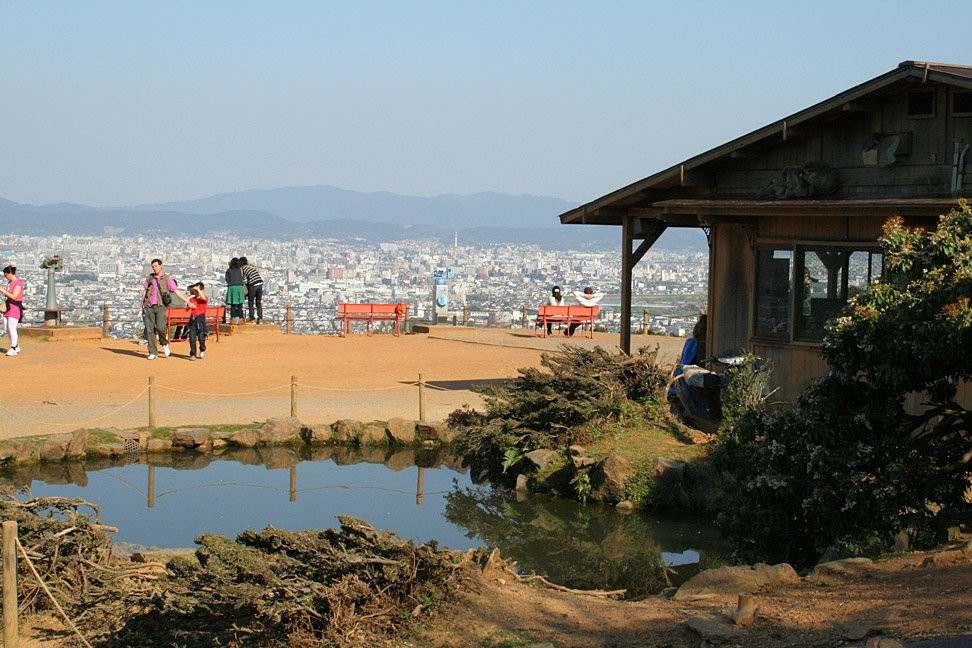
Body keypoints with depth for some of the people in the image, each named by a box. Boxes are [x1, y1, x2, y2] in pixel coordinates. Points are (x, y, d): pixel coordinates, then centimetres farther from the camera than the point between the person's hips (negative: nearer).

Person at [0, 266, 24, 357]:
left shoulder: (18, 283, -13)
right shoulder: (9, 283, 14)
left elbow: (14, 296, -20)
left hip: (15, 307, -9)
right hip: (8, 308, 9)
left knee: (11, 328, -10)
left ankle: (13, 348, -4)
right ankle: (16, 346, 18)